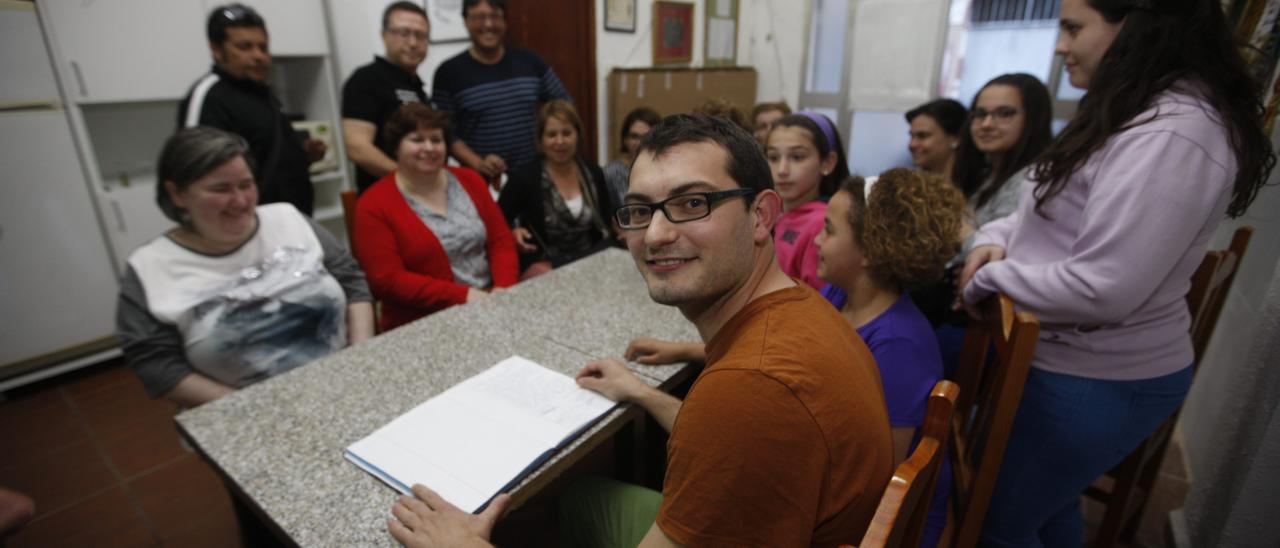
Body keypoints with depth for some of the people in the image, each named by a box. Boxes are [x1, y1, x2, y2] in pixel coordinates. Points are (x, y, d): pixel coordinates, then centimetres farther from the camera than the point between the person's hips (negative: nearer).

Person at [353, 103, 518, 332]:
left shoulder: (469, 181, 11)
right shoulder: (374, 205, -3)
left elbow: (501, 240, 9)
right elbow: (388, 280, -9)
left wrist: (503, 288, -9)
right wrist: (462, 295, -17)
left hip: (488, 305, 5)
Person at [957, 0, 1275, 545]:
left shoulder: (1170, 136, -26)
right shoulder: (1134, 114, 8)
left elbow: (1101, 288, -31)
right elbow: (1056, 216, 16)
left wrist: (988, 280, -17)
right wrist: (998, 238, -4)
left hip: (1095, 382, -10)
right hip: (1078, 365, 10)